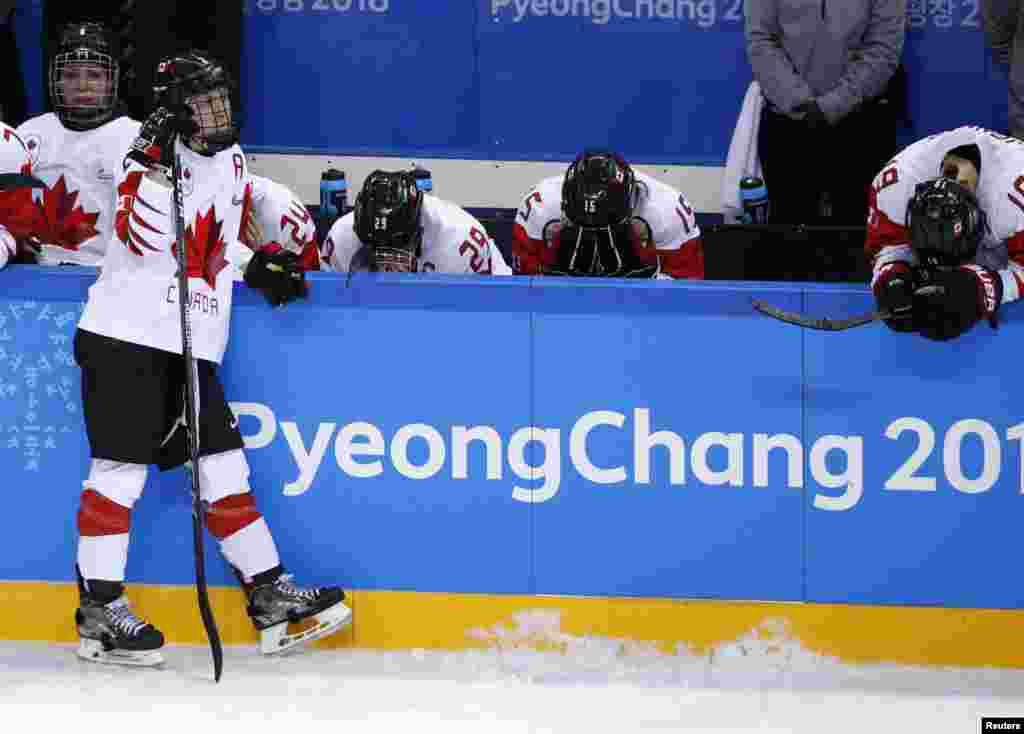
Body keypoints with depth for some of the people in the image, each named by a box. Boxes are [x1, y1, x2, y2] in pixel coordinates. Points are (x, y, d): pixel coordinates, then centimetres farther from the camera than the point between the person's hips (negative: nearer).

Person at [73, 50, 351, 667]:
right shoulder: (153, 157, -11)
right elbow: (144, 236, -27)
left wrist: (256, 267, 11)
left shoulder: (231, 160, 13)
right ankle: (100, 606, -1)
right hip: (127, 336, -7)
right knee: (122, 467, -7)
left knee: (223, 464, 7)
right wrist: (158, 162, -34)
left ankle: (272, 594, 10)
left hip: (192, 344, 7)